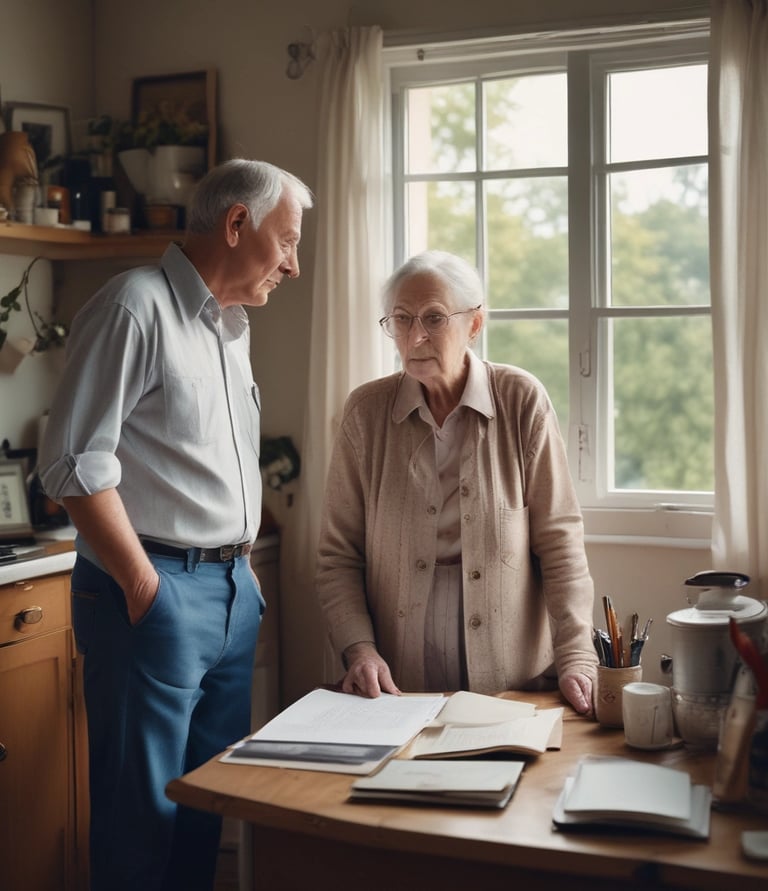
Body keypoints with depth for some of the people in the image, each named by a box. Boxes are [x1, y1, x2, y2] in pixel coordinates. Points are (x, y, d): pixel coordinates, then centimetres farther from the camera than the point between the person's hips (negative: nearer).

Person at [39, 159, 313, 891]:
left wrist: (244, 568, 14)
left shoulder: (229, 323, 15)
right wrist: (145, 589, -15)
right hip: (156, 590, -8)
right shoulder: (137, 308, -12)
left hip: (232, 588, 8)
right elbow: (75, 462, -17)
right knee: (142, 811, 3)